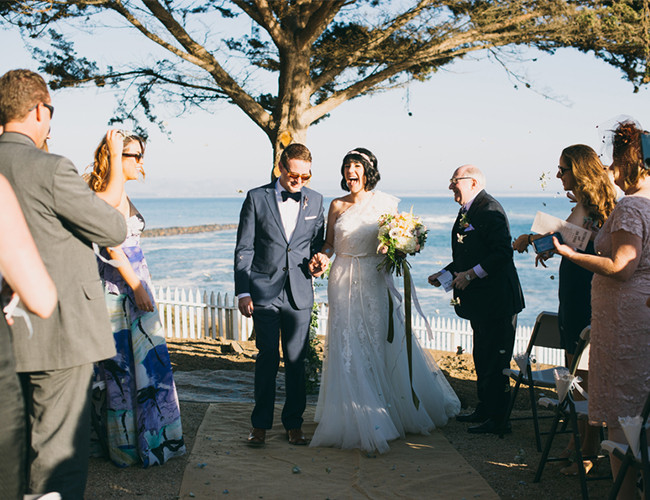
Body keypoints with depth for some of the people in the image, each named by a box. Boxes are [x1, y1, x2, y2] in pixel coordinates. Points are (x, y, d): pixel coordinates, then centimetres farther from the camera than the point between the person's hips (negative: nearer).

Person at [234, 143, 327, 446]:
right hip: (264, 293, -2)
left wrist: (318, 261, -4)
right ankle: (260, 424, 15)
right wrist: (243, 292, -5)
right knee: (267, 359, 2)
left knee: (296, 361, 6)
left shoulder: (315, 201, 7)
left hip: (300, 294, 2)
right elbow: (244, 249, 0)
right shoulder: (257, 198, 0)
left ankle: (293, 424, 19)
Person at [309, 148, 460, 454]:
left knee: (384, 343, 6)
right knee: (348, 348, 1)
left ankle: (397, 410, 25)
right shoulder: (336, 206, 4)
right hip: (345, 283, 1)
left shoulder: (385, 203, 0)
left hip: (376, 281, -1)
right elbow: (328, 244, 9)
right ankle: (356, 417, 11)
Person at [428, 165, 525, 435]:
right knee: (482, 358, 17)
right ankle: (485, 410, 29)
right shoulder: (466, 211, 16)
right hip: (479, 301, 10)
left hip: (496, 299, -10)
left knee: (494, 361, -4)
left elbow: (503, 252, -23)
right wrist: (444, 273, 10)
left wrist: (471, 274, -22)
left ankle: (498, 420, 5)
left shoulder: (490, 209, -14)